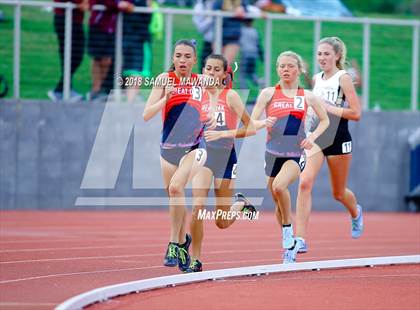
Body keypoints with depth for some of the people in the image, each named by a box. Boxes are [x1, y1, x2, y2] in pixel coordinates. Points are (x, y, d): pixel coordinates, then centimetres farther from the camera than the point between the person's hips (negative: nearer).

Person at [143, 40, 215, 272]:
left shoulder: (201, 82, 2)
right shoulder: (165, 79, -3)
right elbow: (146, 115, -9)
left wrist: (212, 120, -2)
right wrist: (166, 97, -22)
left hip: (194, 147, -2)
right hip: (169, 148, 2)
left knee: (176, 187, -26)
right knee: (174, 197, 11)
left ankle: (174, 244, -19)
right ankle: (183, 242, 36)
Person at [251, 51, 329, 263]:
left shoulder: (307, 97, 5)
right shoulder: (269, 94, 3)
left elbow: (324, 120, 17)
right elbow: (251, 123, -1)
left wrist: (312, 137, 0)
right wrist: (264, 123, -23)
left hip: (296, 155, -2)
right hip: (273, 153, 2)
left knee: (279, 186, -31)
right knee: (279, 203, 10)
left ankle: (288, 231, -13)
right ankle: (289, 245, 29)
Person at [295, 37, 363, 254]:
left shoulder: (343, 78, -9)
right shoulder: (316, 79, 9)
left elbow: (356, 114, -15)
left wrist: (328, 107, -19)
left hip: (338, 139, -4)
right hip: (316, 137, 4)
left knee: (338, 193, 12)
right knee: (305, 183, -18)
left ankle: (356, 213, 50)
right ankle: (300, 239, -22)